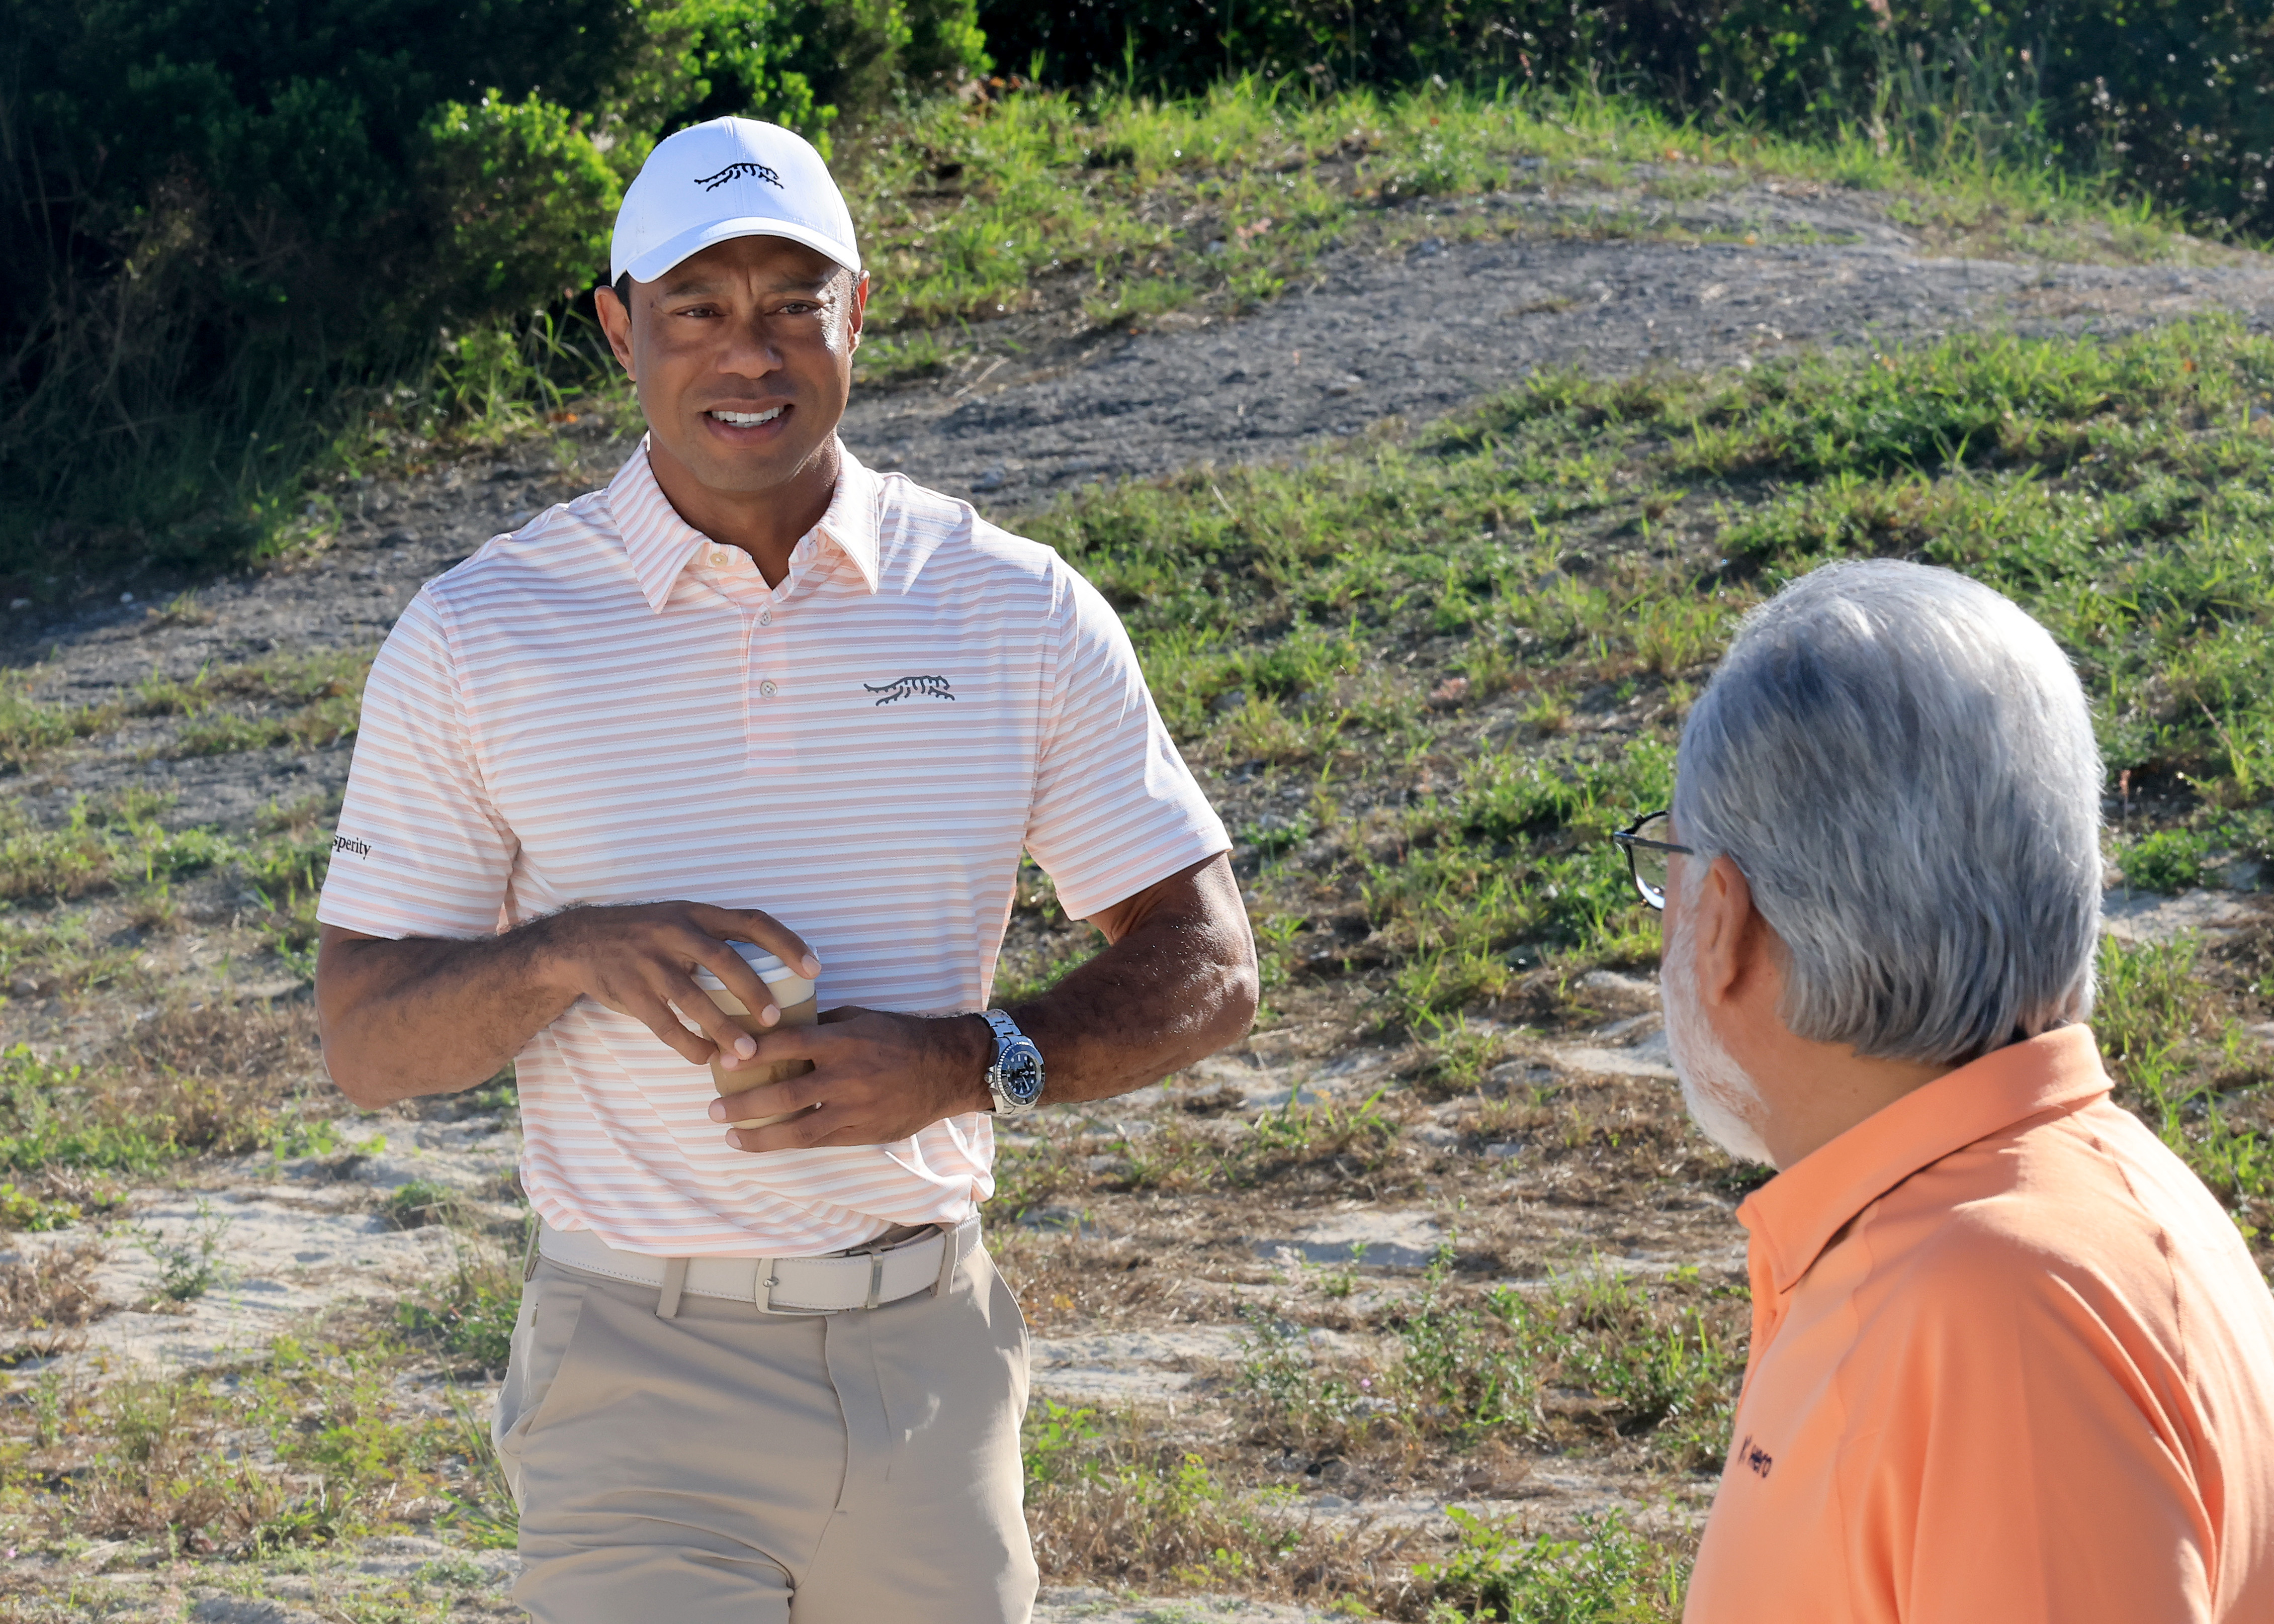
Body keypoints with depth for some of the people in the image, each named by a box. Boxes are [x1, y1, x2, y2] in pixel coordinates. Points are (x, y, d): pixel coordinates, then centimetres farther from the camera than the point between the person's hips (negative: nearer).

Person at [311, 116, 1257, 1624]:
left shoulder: (1021, 613, 2)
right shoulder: (475, 637, -1)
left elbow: (1204, 972, 3)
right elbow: (365, 1036, 0)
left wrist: (971, 1061, -15)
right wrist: (569, 952, -20)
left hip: (935, 1366, 2)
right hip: (644, 1385, -2)